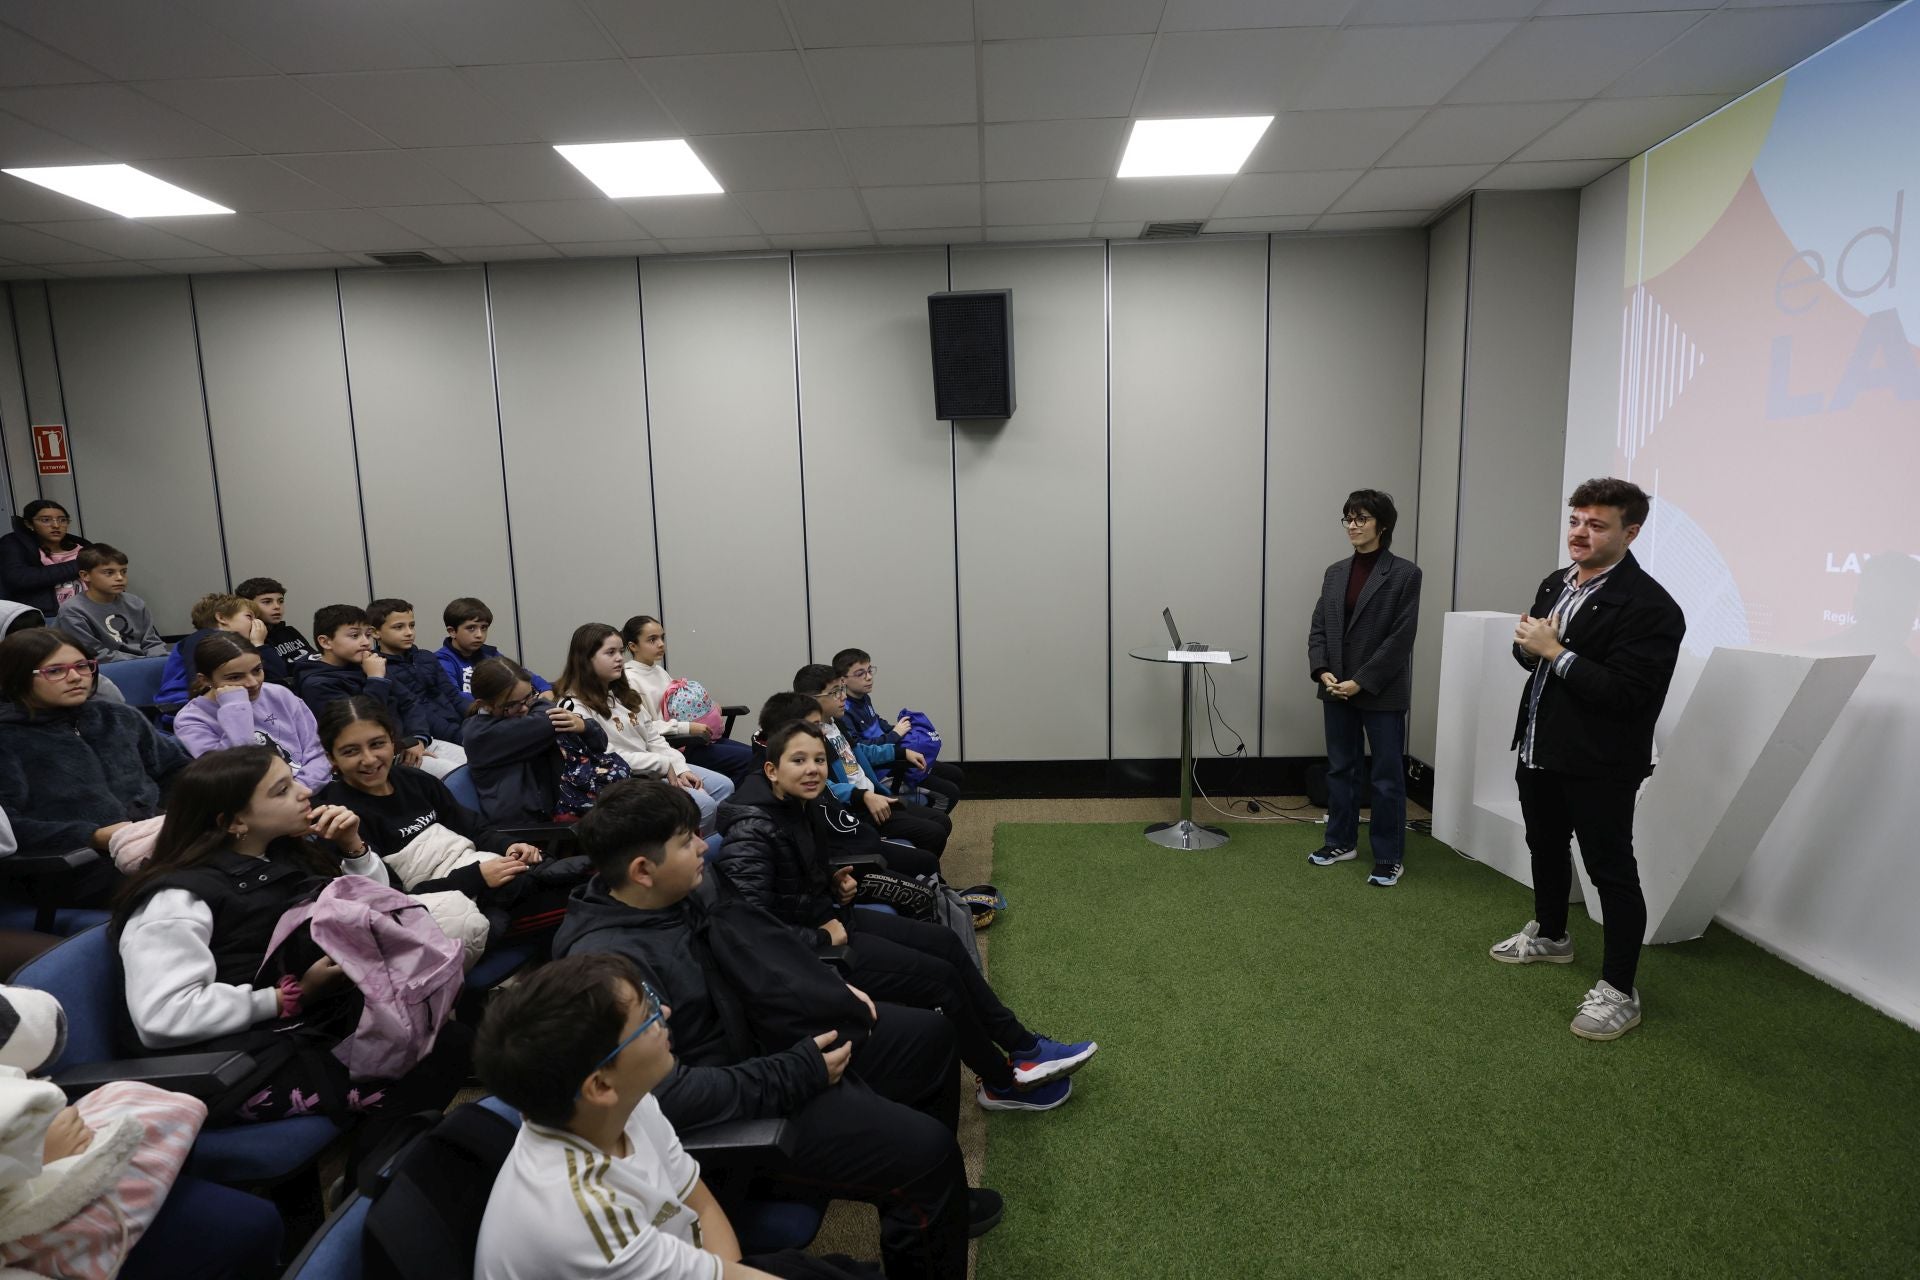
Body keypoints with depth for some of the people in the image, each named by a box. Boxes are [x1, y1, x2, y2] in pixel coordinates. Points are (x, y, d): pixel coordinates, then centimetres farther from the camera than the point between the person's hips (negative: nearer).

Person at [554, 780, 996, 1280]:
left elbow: (753, 938, 12)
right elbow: (664, 1094, -33)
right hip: (736, 1108, -9)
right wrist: (798, 1074, -27)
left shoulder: (683, 888, -4)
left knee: (929, 1034, 16)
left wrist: (830, 989, 2)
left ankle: (932, 1202, 35)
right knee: (926, 1149, -17)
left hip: (768, 1031, 9)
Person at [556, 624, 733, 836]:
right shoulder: (575, 706, -13)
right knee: (703, 805, -21)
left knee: (724, 786, -1)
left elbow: (653, 737, 11)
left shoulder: (625, 693, 14)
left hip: (657, 770, 9)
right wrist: (664, 764, -17)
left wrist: (679, 768, -4)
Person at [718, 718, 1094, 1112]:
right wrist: (822, 937, -21)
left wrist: (832, 879, 3)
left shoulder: (800, 805, 3)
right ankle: (1004, 1083, 11)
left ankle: (1023, 1047, 13)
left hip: (826, 917, 9)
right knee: (939, 977, -10)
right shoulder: (753, 832, -25)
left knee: (944, 941, 4)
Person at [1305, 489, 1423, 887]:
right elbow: (1318, 628, 8)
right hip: (1336, 690, 5)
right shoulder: (1335, 572, 8)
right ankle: (1342, 841, 29)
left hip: (1382, 693, -5)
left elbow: (1400, 639, -13)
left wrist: (1360, 682, -16)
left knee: (1387, 775, 4)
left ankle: (1389, 857, 15)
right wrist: (1323, 672, -8)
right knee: (1340, 768, 14)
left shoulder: (1405, 574, -7)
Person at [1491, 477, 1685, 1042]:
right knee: (1545, 848, 23)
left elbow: (1623, 692, -26)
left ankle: (1618, 990, 15)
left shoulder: (1650, 607, -19)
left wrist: (1554, 651, -23)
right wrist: (1528, 643, -5)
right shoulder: (1555, 584, 8)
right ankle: (1550, 934, 45)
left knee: (1611, 869, 2)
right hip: (1539, 749, 9)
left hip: (1600, 765, -8)